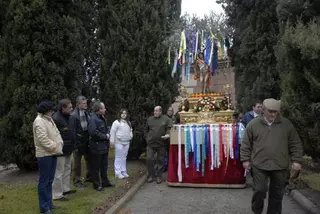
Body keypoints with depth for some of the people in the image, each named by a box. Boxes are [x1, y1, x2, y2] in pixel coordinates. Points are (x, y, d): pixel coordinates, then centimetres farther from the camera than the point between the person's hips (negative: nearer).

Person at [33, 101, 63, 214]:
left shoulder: (49, 119, 13)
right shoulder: (39, 121, -16)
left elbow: (56, 133, 15)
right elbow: (43, 139, -23)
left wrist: (59, 144, -1)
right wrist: (55, 147, -17)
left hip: (52, 153, 9)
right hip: (44, 155, -9)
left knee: (50, 180, 16)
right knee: (44, 181, 0)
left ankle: (49, 203, 27)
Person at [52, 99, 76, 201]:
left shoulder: (68, 117, 8)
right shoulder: (56, 118, -22)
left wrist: (73, 145, 16)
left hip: (68, 150, 10)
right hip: (60, 150, -9)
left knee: (67, 170, 20)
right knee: (59, 172, 0)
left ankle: (65, 189, 35)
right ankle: (57, 194, 10)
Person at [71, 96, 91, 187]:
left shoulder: (86, 113, 6)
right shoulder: (73, 115, -15)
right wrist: (74, 144, -17)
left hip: (87, 141, 6)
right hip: (78, 142, -6)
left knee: (89, 159, 16)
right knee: (77, 163, 7)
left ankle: (89, 177, 32)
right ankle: (77, 180, 20)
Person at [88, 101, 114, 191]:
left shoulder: (102, 118, 11)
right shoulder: (93, 119, -19)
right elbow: (93, 132, -29)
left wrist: (107, 134, 2)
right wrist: (105, 136, -18)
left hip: (104, 146, 9)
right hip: (97, 147, -9)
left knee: (104, 166, 19)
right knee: (96, 167, 5)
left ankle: (105, 181, 32)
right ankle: (96, 184, 16)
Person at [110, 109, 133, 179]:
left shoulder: (128, 123, 16)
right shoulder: (116, 122, -6)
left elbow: (130, 131, 26)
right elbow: (112, 132, -9)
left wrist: (131, 136, 10)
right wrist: (112, 141, -13)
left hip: (126, 142, 6)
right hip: (119, 142, -6)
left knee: (124, 157, 12)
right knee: (118, 158, -4)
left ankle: (123, 171, 19)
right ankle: (118, 173, 1)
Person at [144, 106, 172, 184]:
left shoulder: (166, 119, 0)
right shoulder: (150, 119, 9)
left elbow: (169, 128, -4)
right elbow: (146, 129, 20)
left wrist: (167, 134, -21)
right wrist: (147, 137, 10)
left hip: (161, 144, -2)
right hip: (151, 143, 2)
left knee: (160, 161, 6)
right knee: (149, 159, -2)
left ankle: (158, 176, 19)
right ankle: (151, 175, 14)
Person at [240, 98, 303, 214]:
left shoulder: (286, 124, 0)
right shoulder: (253, 124, -2)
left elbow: (295, 144, 5)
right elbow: (246, 144, 3)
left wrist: (296, 160, 0)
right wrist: (245, 159, 1)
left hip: (280, 166, 1)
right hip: (259, 165, -1)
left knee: (277, 194, 11)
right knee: (259, 190, 3)